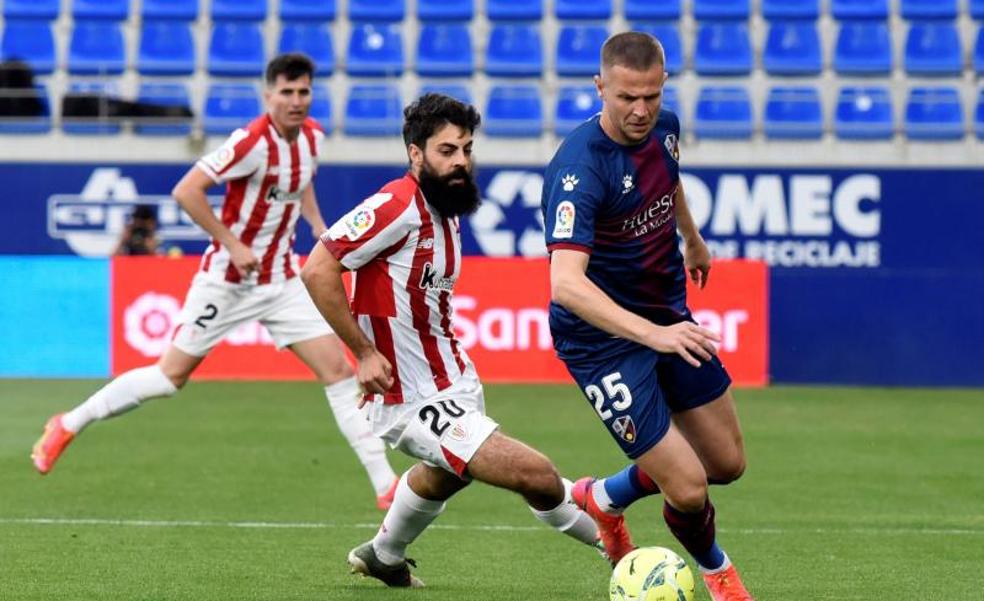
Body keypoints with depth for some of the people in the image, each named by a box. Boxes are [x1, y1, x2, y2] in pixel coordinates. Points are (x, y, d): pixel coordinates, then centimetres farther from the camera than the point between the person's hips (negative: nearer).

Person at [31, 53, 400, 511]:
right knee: (171, 374, 1)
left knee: (338, 370, -4)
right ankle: (69, 425, 19)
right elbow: (186, 191, -25)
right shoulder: (252, 143, -22)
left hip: (283, 280, 6)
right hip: (227, 280, -6)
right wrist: (233, 245, -24)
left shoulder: (312, 136, 1)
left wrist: (318, 226, 8)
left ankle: (385, 485, -1)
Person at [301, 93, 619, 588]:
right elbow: (318, 269, -24)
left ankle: (383, 558, 61)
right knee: (536, 475, -19)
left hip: (455, 384, 11)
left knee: (445, 475, 37)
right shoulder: (399, 206, -22)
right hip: (415, 403, -11)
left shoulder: (444, 212, 7)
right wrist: (364, 352, -24)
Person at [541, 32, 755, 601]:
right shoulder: (580, 168, -30)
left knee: (727, 463, 15)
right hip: (604, 337, -8)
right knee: (688, 490, -9)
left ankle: (605, 498, 41)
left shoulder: (664, 127, -5)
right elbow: (566, 282, -41)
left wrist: (694, 241, 37)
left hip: (668, 318, 8)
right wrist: (651, 333, -51)